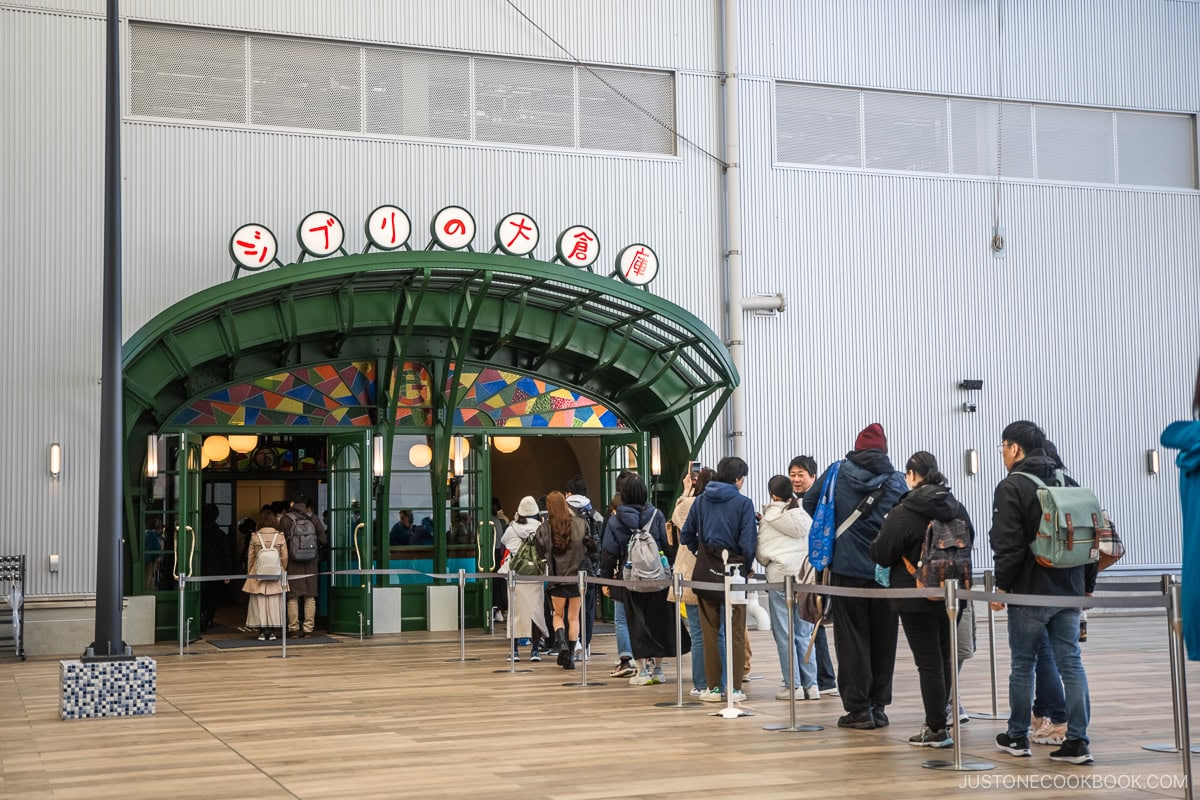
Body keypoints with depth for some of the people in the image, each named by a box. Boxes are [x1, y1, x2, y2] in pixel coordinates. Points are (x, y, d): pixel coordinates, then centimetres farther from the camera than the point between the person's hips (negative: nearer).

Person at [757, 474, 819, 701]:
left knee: (784, 634, 2)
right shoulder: (806, 514, 6)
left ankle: (793, 685, 0)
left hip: (780, 576, -4)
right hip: (807, 576, 4)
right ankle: (811, 685, 8)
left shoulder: (769, 518, -4)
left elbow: (762, 553, -3)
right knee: (804, 633, 9)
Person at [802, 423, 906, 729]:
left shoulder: (838, 472, 1)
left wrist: (832, 526, 23)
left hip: (847, 568, -1)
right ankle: (878, 707, 14)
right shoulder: (896, 480, 2)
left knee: (852, 638, 4)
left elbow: (809, 501, 7)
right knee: (883, 640, 10)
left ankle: (858, 708, 2)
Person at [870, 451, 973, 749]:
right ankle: (940, 719, 25)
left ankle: (937, 729, 1)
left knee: (928, 661, -2)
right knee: (945, 656, 16)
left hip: (917, 597, -6)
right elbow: (969, 543, 19)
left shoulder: (902, 514, -15)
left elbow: (881, 554, -11)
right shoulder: (957, 509, 5)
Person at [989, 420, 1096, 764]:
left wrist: (1002, 585, -6)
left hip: (1030, 593, -5)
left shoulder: (1011, 487, -10)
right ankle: (1077, 741, 2)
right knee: (1071, 663, 5)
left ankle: (1017, 737, 19)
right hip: (1069, 591, 6)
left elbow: (1008, 544, -16)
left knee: (1023, 665, 7)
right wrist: (1087, 584, 20)